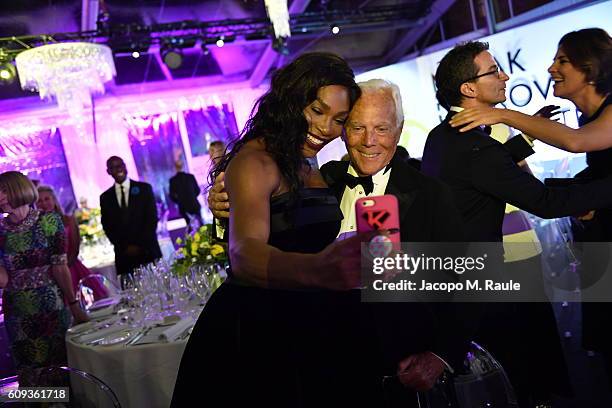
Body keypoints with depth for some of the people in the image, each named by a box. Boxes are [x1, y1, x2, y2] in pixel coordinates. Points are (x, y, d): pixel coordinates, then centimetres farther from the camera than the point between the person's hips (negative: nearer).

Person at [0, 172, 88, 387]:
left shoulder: (49, 221, -4)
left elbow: (60, 268, -5)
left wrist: (74, 306, -6)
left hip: (52, 308, -2)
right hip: (18, 314, 2)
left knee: (61, 364, 5)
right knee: (30, 376, 8)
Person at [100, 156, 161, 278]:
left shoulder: (144, 188, 5)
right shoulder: (105, 197, 10)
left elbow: (152, 218, 0)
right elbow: (107, 226, 8)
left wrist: (140, 244, -7)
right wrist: (125, 247, -4)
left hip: (148, 252, -1)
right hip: (124, 255, 1)